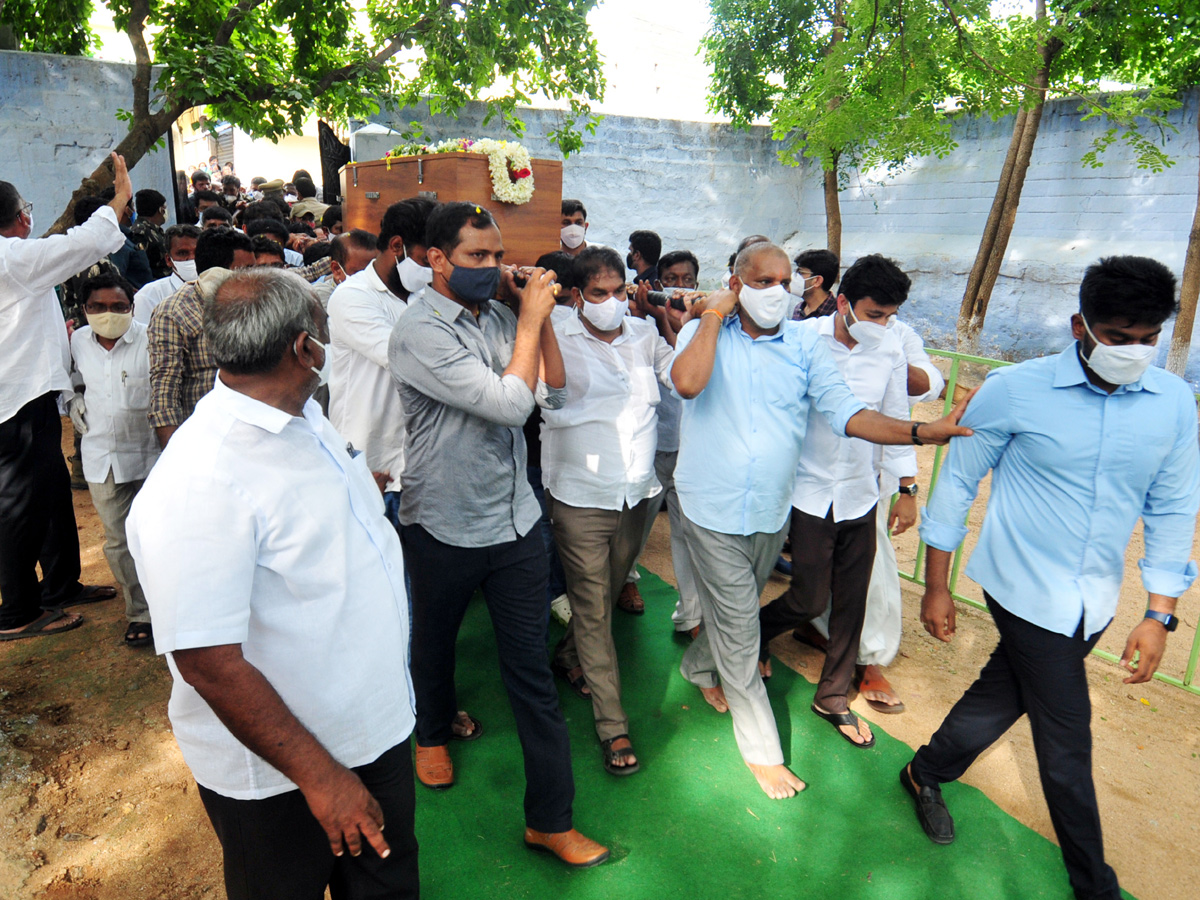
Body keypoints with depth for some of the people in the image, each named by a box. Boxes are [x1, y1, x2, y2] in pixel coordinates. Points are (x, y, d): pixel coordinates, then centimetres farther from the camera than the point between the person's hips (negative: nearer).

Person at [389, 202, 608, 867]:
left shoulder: (498, 316, 2)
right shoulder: (420, 331, -18)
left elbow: (551, 392, 3)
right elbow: (508, 403, -26)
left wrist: (542, 318, -6)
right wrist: (531, 318, -16)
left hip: (514, 519, 4)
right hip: (444, 528, -4)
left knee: (531, 668, 6)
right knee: (434, 641, 23)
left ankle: (549, 818, 18)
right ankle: (433, 728, 55)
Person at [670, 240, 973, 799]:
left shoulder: (804, 344, -1)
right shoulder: (704, 331, -6)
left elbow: (843, 411, -10)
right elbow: (687, 383, -28)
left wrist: (922, 433, -22)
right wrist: (713, 315, -18)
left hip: (771, 512, 4)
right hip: (714, 510, -3)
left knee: (734, 611, 24)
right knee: (740, 629, 3)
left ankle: (700, 668, 55)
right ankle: (761, 747, 21)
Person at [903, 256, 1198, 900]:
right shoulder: (1015, 390, -15)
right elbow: (957, 483, -7)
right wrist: (936, 588, -4)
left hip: (1094, 603, 4)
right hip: (1026, 590, -4)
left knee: (1005, 694, 19)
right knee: (1066, 739, 4)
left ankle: (927, 774, 44)